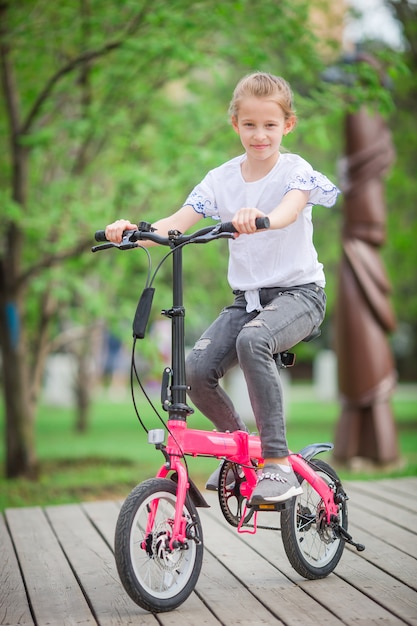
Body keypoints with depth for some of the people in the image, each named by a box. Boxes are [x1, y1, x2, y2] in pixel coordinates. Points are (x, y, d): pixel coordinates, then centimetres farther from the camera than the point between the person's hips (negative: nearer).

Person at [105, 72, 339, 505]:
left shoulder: (296, 171, -7)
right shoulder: (221, 179, 4)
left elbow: (290, 211, -30)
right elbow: (177, 224, -6)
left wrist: (261, 218, -54)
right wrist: (134, 231, -26)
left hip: (299, 293, -4)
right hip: (246, 297, 5)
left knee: (252, 340, -36)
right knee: (196, 369, -18)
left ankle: (278, 465, -28)